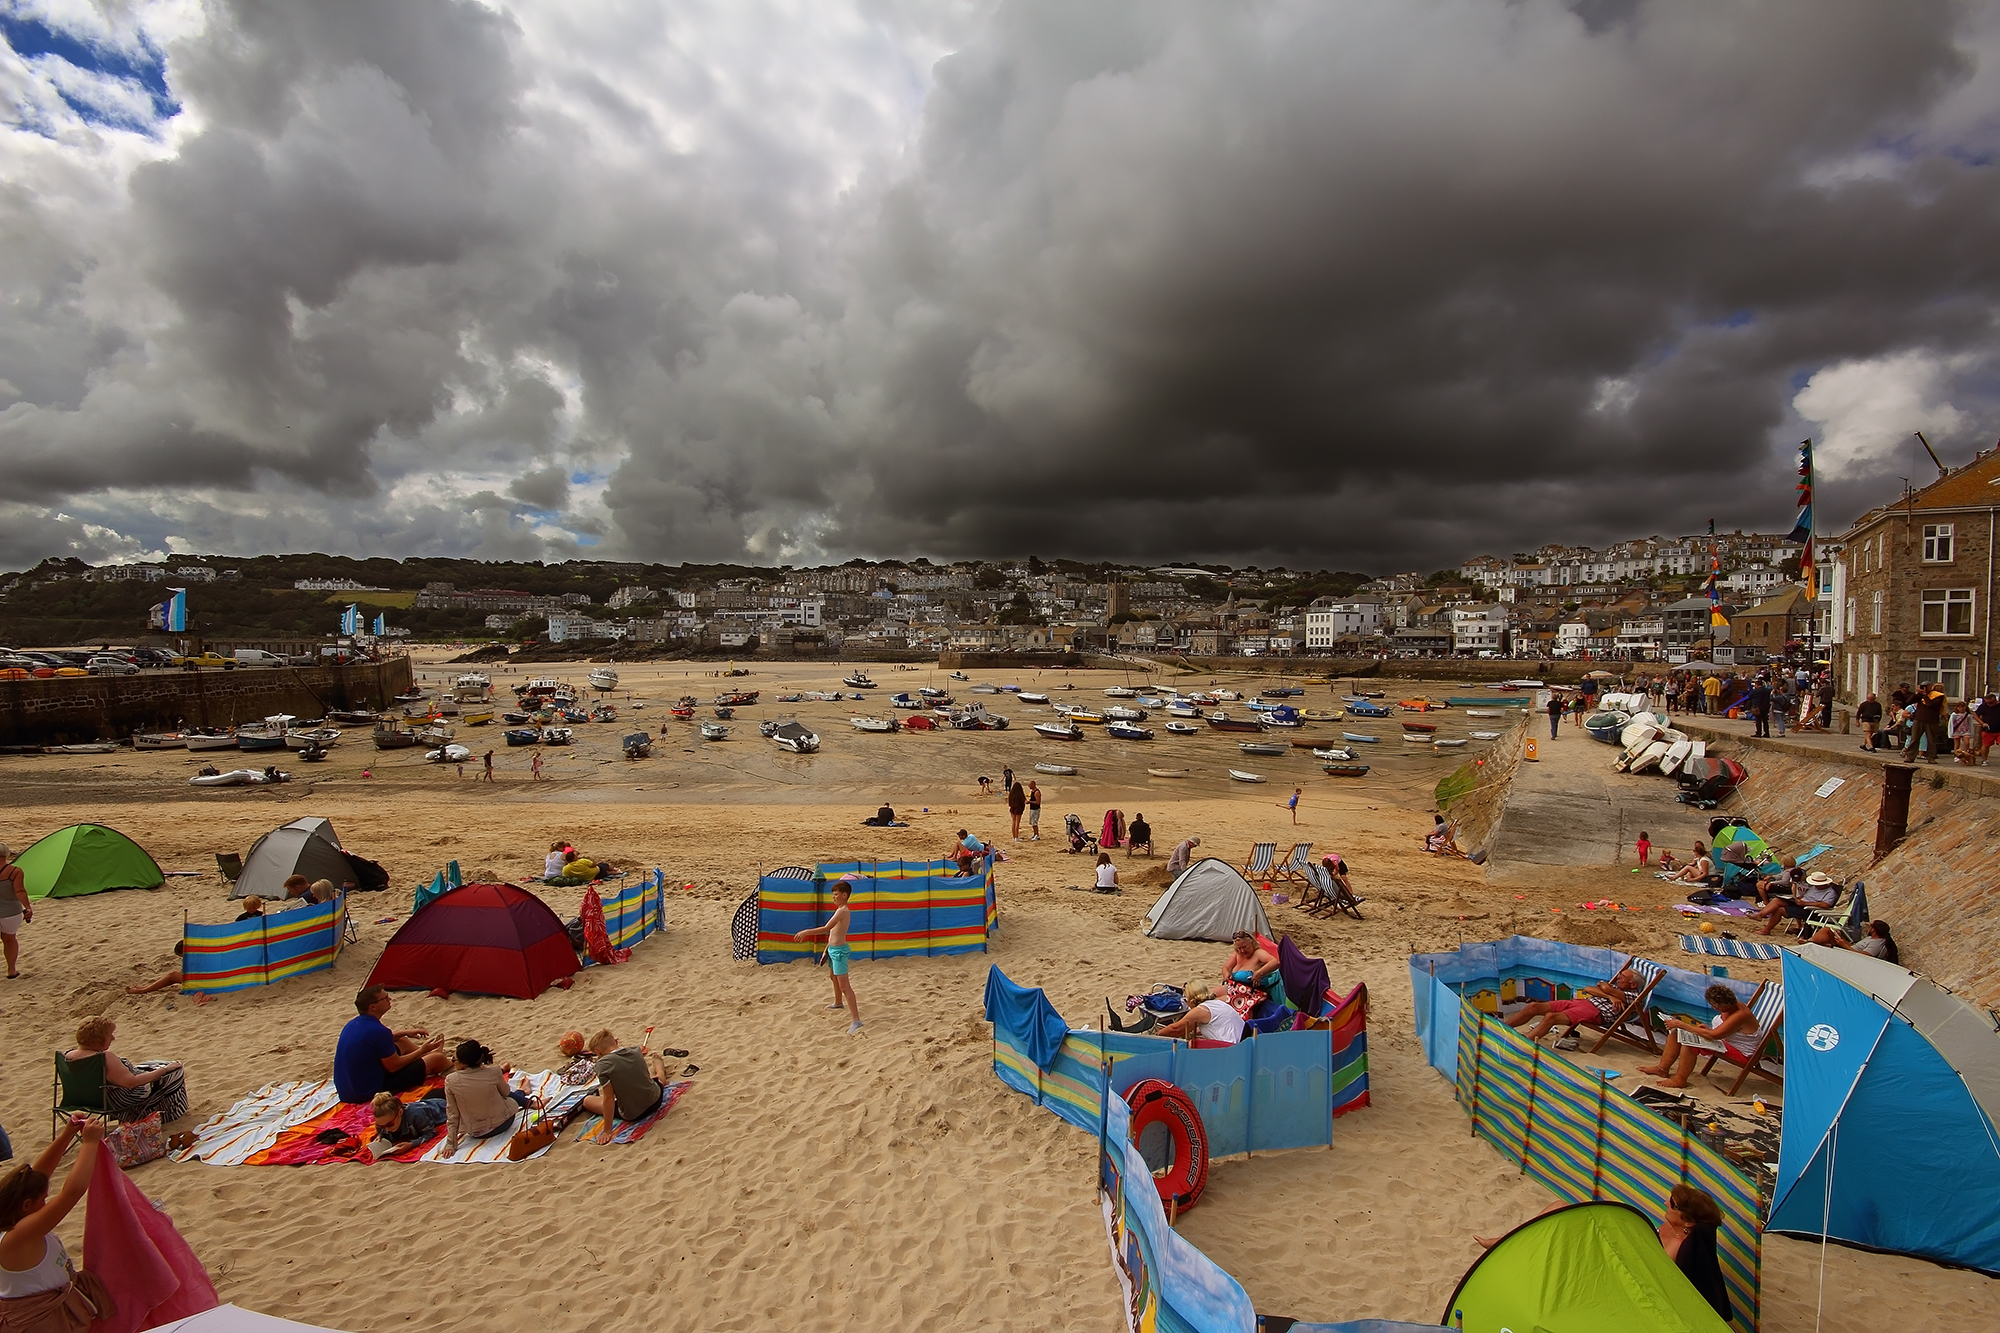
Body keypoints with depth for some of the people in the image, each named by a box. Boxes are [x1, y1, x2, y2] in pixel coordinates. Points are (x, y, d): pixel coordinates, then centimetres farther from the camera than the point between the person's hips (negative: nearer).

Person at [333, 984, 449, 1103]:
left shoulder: (353, 1024, 0)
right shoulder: (378, 1030, -28)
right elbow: (393, 1066, -17)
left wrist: (405, 1032, 19)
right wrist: (422, 1050, -3)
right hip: (368, 1092, -9)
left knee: (403, 1043, 25)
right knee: (437, 1058, 1)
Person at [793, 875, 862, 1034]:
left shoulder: (842, 911, -22)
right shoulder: (840, 910, 11)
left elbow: (826, 928, -31)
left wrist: (806, 932, -30)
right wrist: (827, 947, 22)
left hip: (839, 950, -11)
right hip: (833, 949, 11)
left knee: (844, 985, -15)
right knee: (834, 977, 31)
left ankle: (856, 1020, -20)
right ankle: (838, 1003, 56)